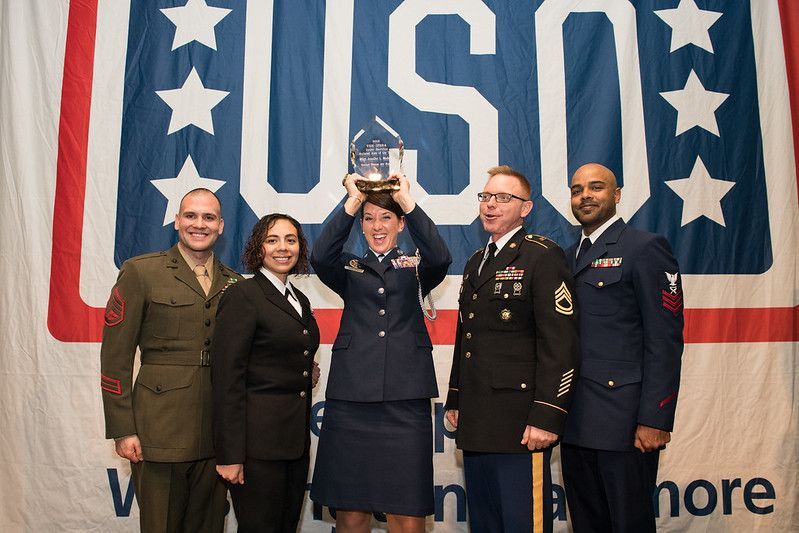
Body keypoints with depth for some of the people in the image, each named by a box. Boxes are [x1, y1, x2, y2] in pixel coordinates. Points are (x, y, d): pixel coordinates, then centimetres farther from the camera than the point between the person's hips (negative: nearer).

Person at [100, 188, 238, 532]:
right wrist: (122, 430, -8)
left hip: (216, 437, 4)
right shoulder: (141, 272, -2)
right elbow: (115, 356, -4)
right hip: (161, 433, -4)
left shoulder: (234, 283, 9)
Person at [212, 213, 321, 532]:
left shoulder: (301, 300, 14)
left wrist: (307, 373, 4)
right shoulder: (242, 295, -10)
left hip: (297, 440, 8)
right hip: (258, 440, -8)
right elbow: (227, 377, -15)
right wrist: (230, 455, -18)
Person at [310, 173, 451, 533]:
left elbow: (440, 257, -9)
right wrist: (353, 201, -10)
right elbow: (319, 256, -6)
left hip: (406, 400, -1)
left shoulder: (416, 268, 14)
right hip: (351, 400, 1)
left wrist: (407, 200, -11)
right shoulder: (349, 269, 15)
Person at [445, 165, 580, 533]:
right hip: (475, 421, 8)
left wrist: (546, 417, -20)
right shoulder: (475, 263, 18)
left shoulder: (543, 257, -8)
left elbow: (559, 344, -15)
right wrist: (455, 400, 18)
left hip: (520, 425, -8)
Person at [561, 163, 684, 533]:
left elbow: (665, 340, -11)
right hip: (574, 421, 7)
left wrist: (655, 419, -16)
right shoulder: (569, 257, 16)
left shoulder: (645, 248, -5)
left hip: (623, 419, -6)